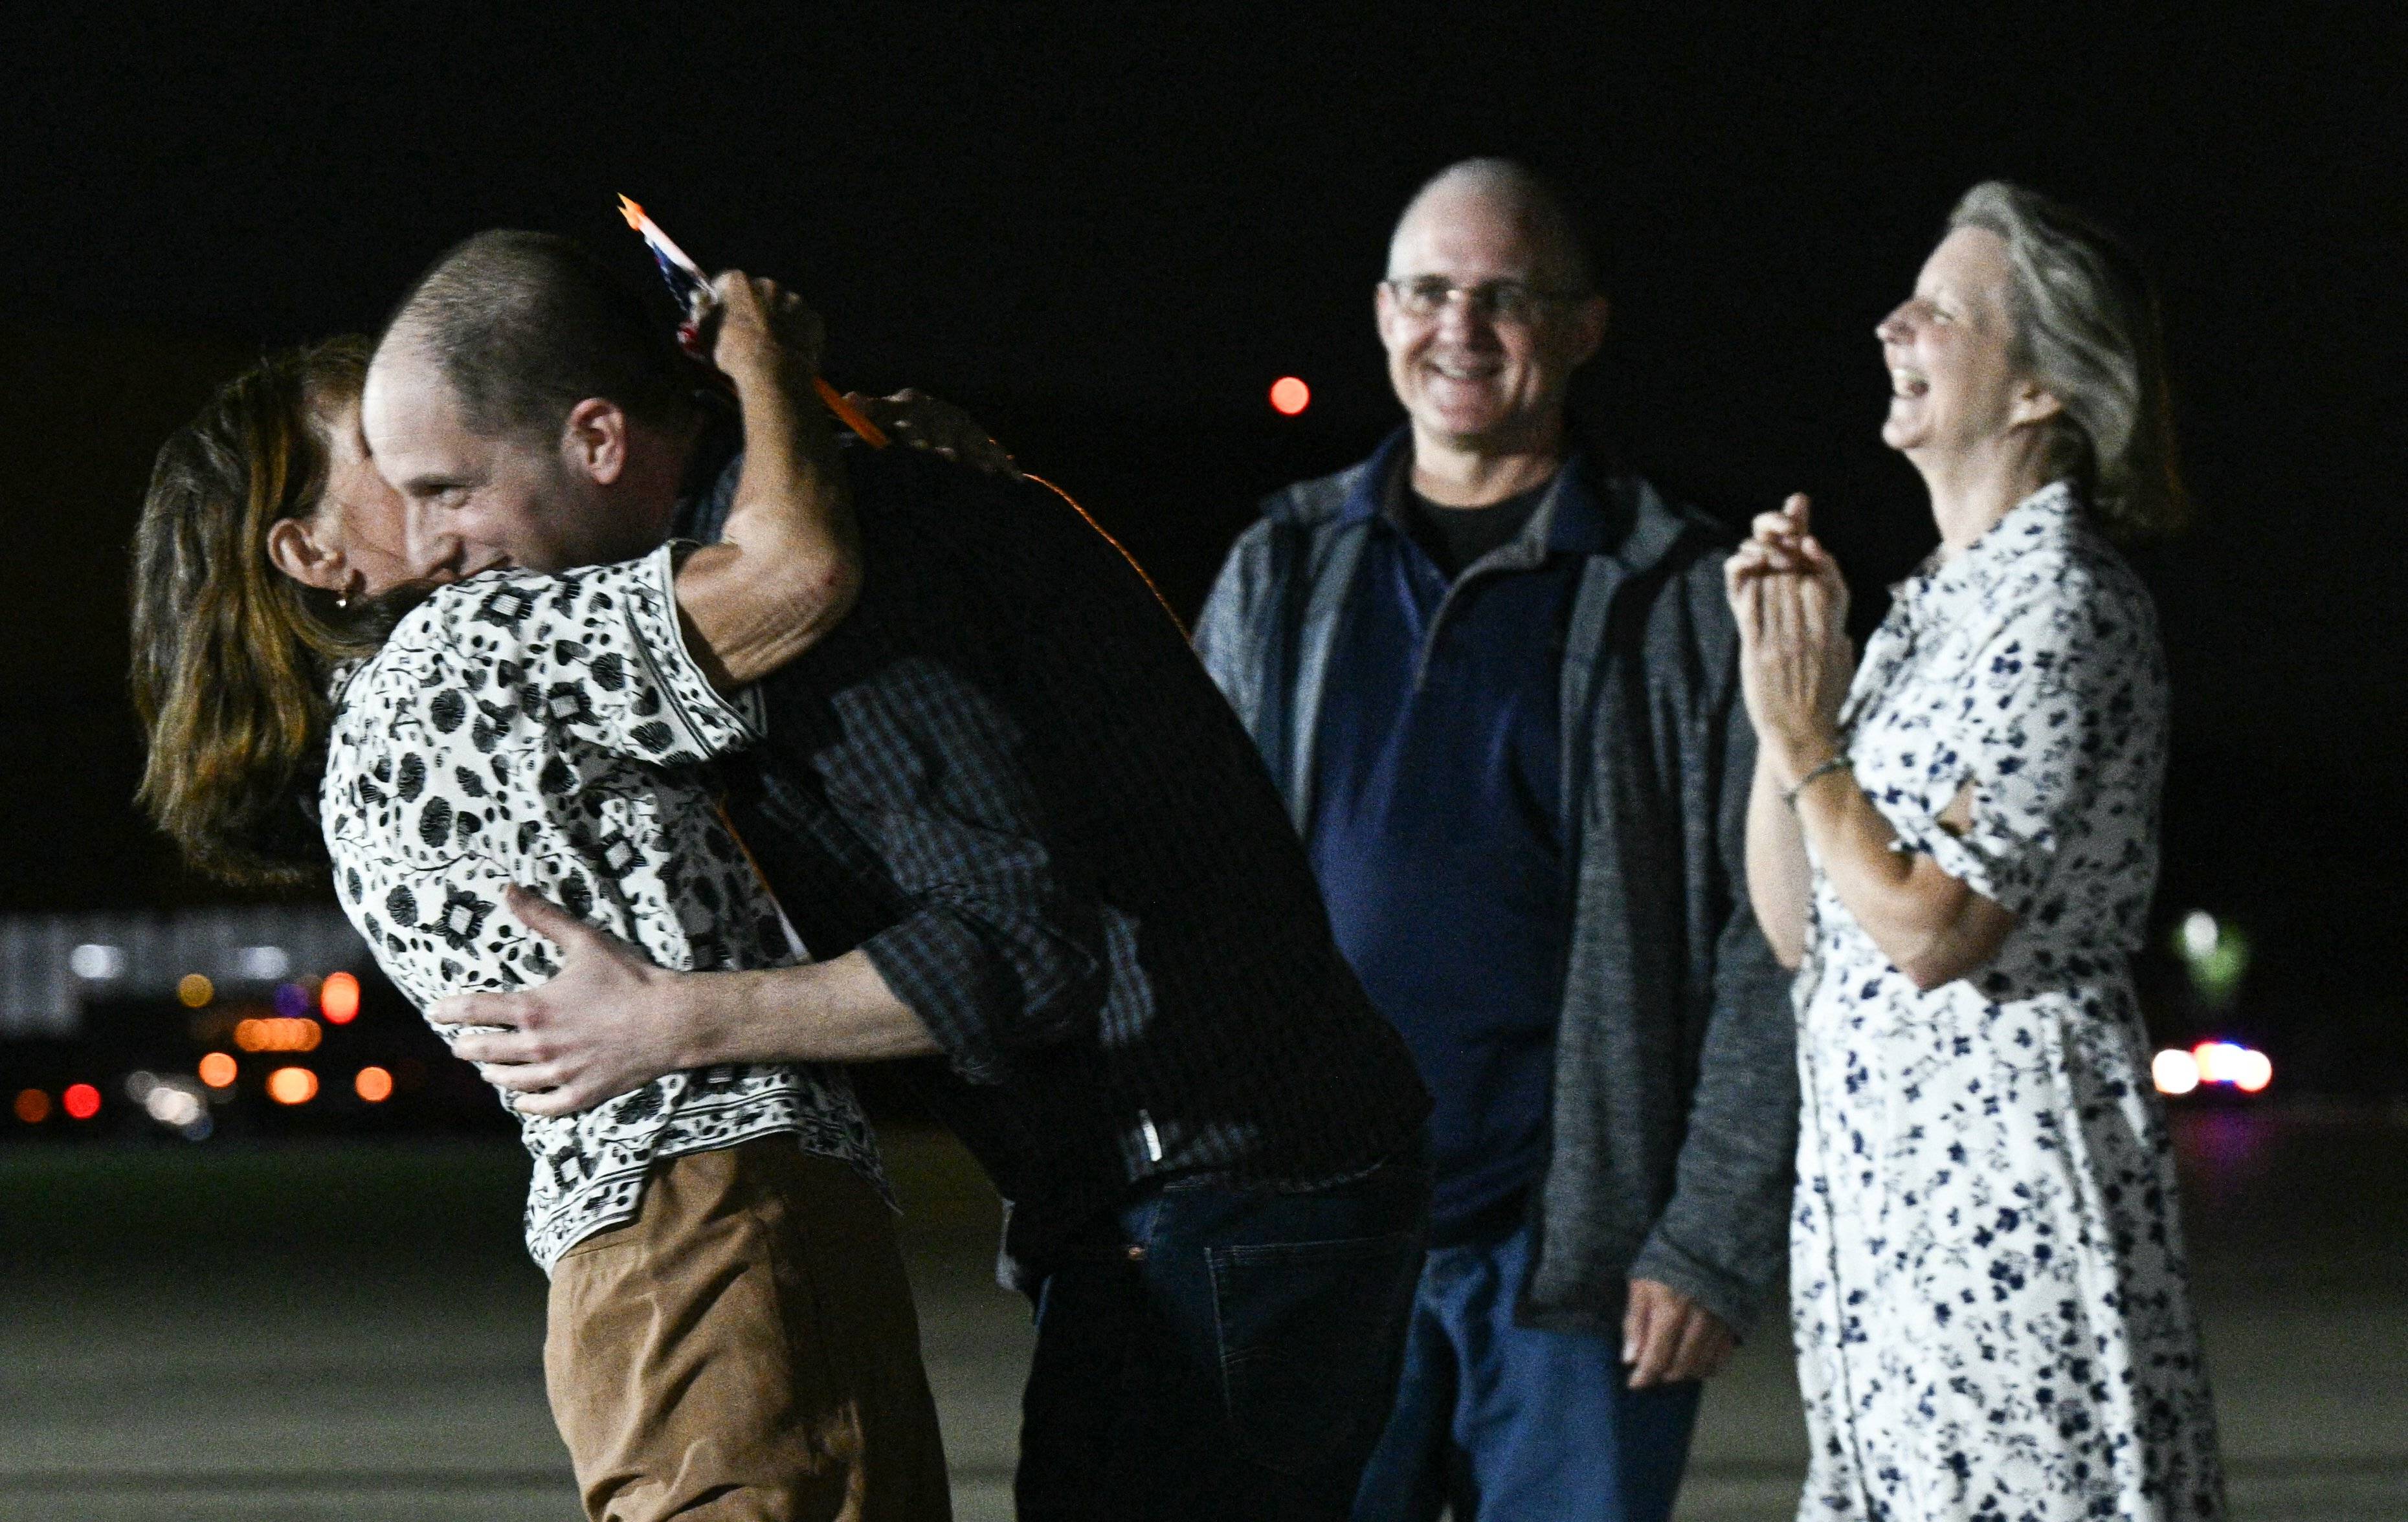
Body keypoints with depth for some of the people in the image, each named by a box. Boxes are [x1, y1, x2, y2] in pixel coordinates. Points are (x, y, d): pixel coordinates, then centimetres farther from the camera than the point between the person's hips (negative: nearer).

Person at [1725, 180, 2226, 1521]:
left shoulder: (2068, 607, -12)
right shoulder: (1932, 604, 16)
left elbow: (1929, 928, -19)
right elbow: (1796, 922, 14)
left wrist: (1801, 732, -7)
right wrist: (1786, 668, 6)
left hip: (2006, 1169, -9)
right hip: (1874, 1175, 9)